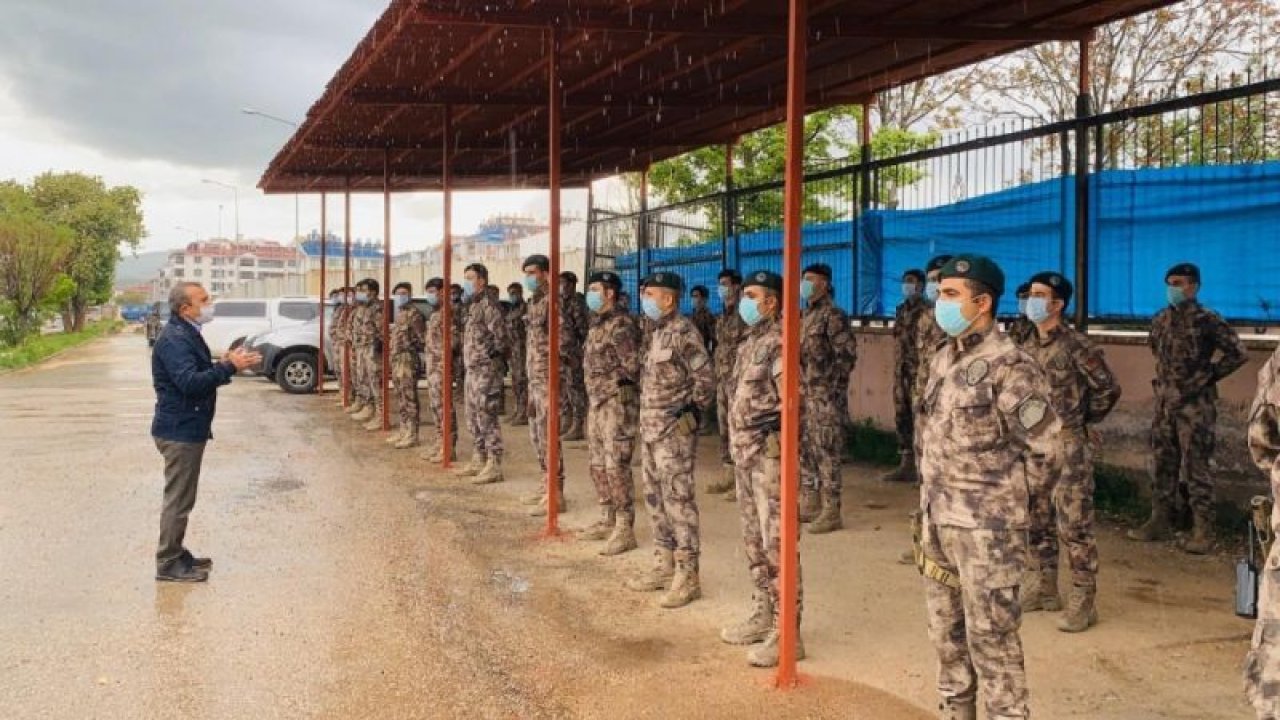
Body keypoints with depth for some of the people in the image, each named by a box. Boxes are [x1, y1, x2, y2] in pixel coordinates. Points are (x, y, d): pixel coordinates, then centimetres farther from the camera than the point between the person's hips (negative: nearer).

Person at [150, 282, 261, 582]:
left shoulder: (187, 334, 14)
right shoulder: (174, 339, -19)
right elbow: (190, 382, -29)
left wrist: (225, 365, 1)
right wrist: (229, 367, -27)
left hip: (189, 428, 10)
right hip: (179, 430, -10)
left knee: (182, 497, 17)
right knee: (178, 499, -3)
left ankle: (176, 553, 28)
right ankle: (168, 563, 5)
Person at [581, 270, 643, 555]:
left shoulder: (621, 324, -14)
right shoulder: (597, 324, 15)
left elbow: (633, 366, -19)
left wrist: (614, 381, -5)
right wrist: (597, 387, 11)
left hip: (618, 402, -10)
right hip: (596, 402, 10)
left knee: (616, 466, -9)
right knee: (597, 464, 15)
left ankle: (625, 530, -3)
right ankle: (608, 520, 27)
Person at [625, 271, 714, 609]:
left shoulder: (684, 332, -15)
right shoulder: (658, 332, 14)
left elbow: (705, 380, -17)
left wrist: (687, 416, -12)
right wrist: (647, 420, 15)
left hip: (673, 433, -10)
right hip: (650, 430, 10)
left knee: (678, 500, -6)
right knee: (655, 499, 14)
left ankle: (687, 576, 0)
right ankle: (664, 565, 25)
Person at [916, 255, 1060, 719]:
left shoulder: (1009, 367, -15)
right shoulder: (943, 360, 9)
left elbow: (1044, 447, -14)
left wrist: (1008, 491, -3)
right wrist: (930, 504, 14)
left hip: (986, 525, -8)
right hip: (937, 519, 8)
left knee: (991, 635, 0)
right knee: (946, 630, 17)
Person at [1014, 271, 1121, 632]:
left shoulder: (1076, 345, -12)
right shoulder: (1025, 345, 7)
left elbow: (1108, 388, -8)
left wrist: (1083, 419, 2)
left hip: (1067, 446, -7)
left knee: (1074, 524, -3)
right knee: (1037, 521, 14)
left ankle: (1083, 600, 5)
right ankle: (1045, 588, 27)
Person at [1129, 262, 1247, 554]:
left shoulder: (1207, 320, -11)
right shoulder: (1161, 319, 8)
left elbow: (1237, 353, -11)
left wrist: (1206, 377, -8)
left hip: (1195, 404, -6)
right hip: (1164, 401, 6)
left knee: (1196, 467, -3)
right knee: (1163, 464, 11)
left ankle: (1202, 531, 3)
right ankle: (1159, 522, 20)